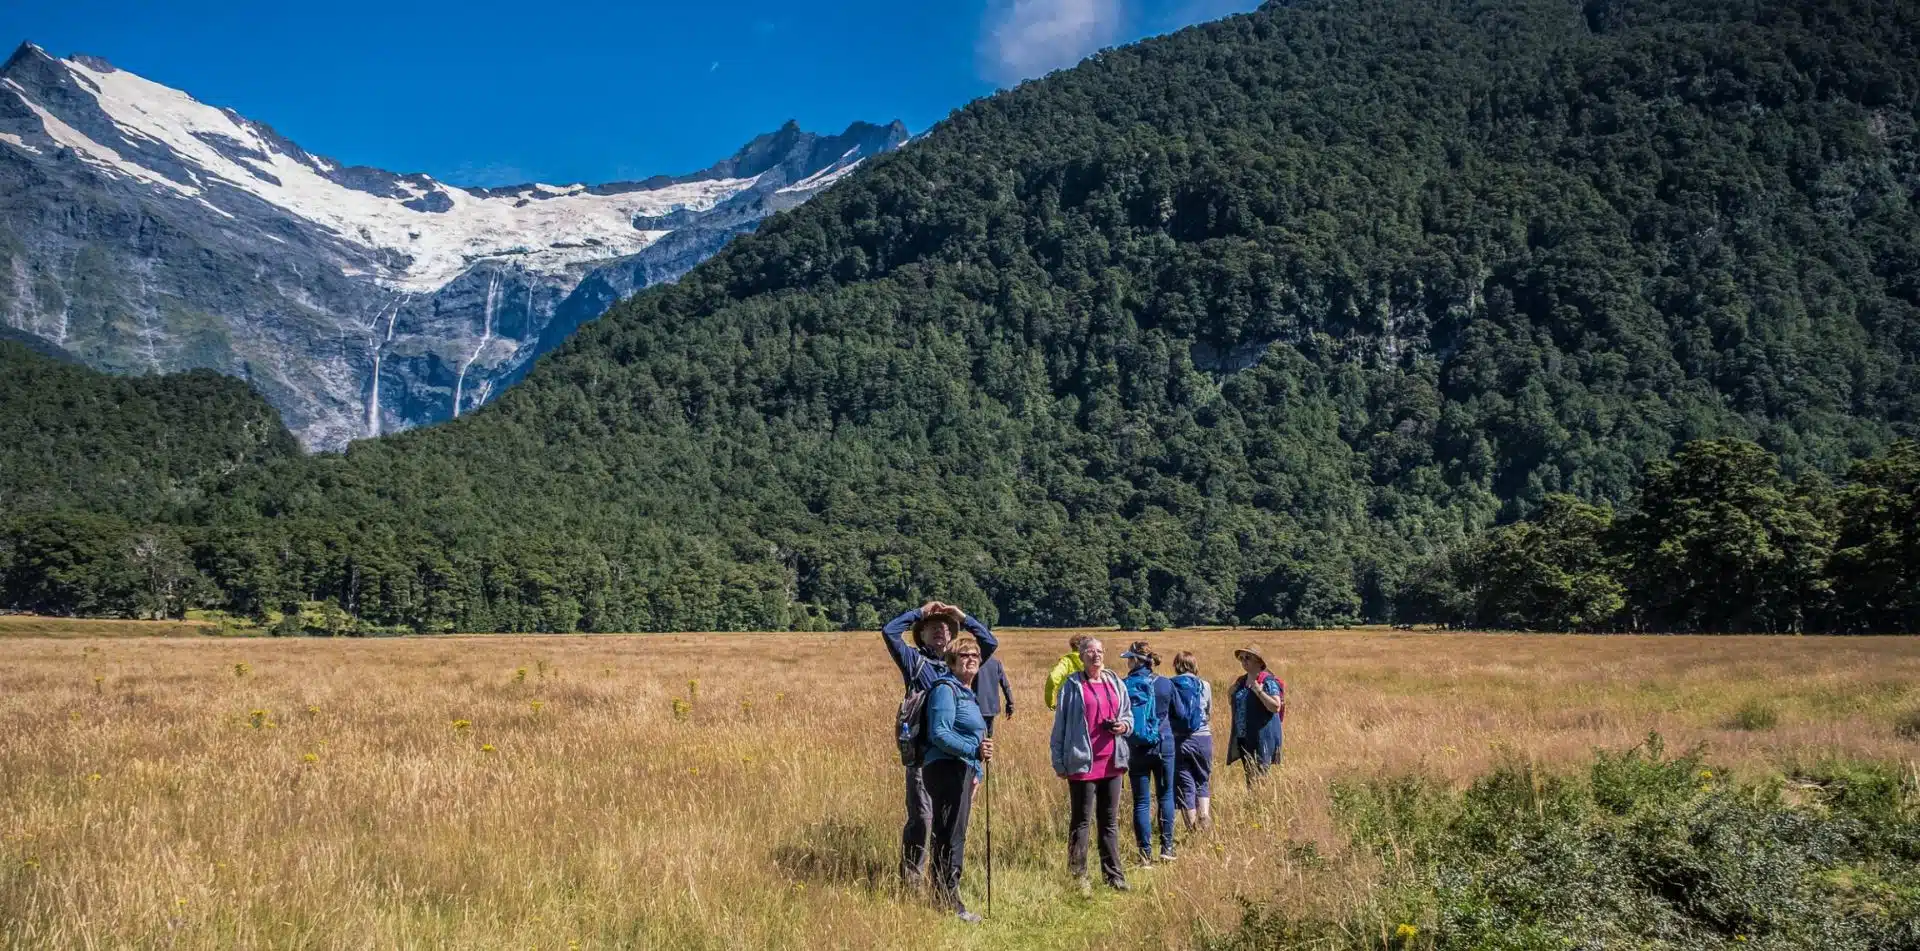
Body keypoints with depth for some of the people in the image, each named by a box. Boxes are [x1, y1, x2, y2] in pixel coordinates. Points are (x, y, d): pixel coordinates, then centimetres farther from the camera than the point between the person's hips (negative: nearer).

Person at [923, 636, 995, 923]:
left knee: (950, 837, 14)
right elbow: (939, 733, -20)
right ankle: (949, 902, -7)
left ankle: (942, 899, 21)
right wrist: (974, 750, -28)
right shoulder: (946, 689, -10)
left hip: (962, 770, 10)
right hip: (946, 768, -10)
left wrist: (975, 773, 21)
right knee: (951, 837, -9)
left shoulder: (969, 694, 20)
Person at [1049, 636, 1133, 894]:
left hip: (1111, 762, 5)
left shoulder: (1115, 683, 10)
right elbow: (1060, 724, -1)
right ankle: (1078, 877, 9)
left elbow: (1128, 715, 20)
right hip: (1082, 762, -5)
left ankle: (1113, 875, 19)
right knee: (1081, 821, 2)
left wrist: (1124, 725, -4)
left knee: (1110, 820, 12)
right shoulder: (1072, 685, -3)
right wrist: (1059, 762, -4)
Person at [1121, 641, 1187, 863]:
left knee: (1141, 801, 6)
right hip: (1164, 747, 1)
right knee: (1165, 795, 16)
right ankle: (1167, 847, 14)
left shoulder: (1123, 686, -10)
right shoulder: (1165, 684, -4)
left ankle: (1146, 852, 4)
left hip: (1136, 751, -1)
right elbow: (1182, 713, 7)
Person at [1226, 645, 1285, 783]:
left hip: (1261, 737, -8)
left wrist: (1259, 691, -22)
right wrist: (1233, 693, 8)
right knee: (1249, 776, 9)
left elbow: (1276, 707, -18)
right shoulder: (1241, 681, 14)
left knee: (1259, 777, -10)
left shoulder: (1268, 681, -9)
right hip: (1242, 738, 8)